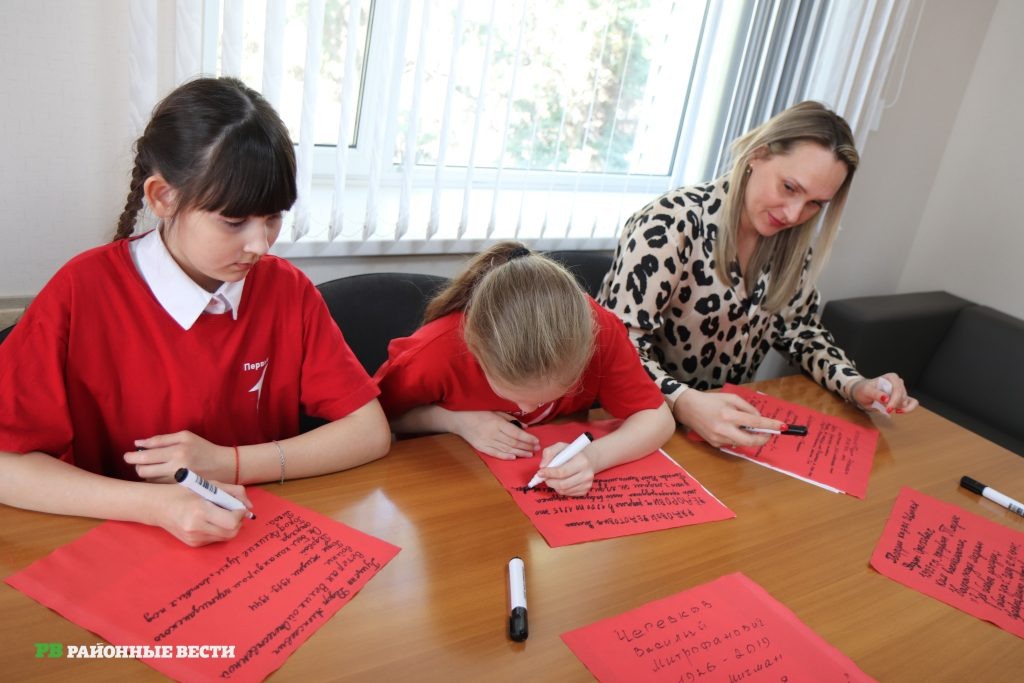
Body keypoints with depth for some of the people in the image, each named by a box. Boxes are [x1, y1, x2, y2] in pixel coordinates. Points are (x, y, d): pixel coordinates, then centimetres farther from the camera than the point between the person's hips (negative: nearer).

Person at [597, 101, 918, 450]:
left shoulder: (792, 242, -1)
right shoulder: (672, 223, -21)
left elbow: (799, 330, 11)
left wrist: (855, 386, -6)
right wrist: (685, 403, -39)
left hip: (727, 414, 5)